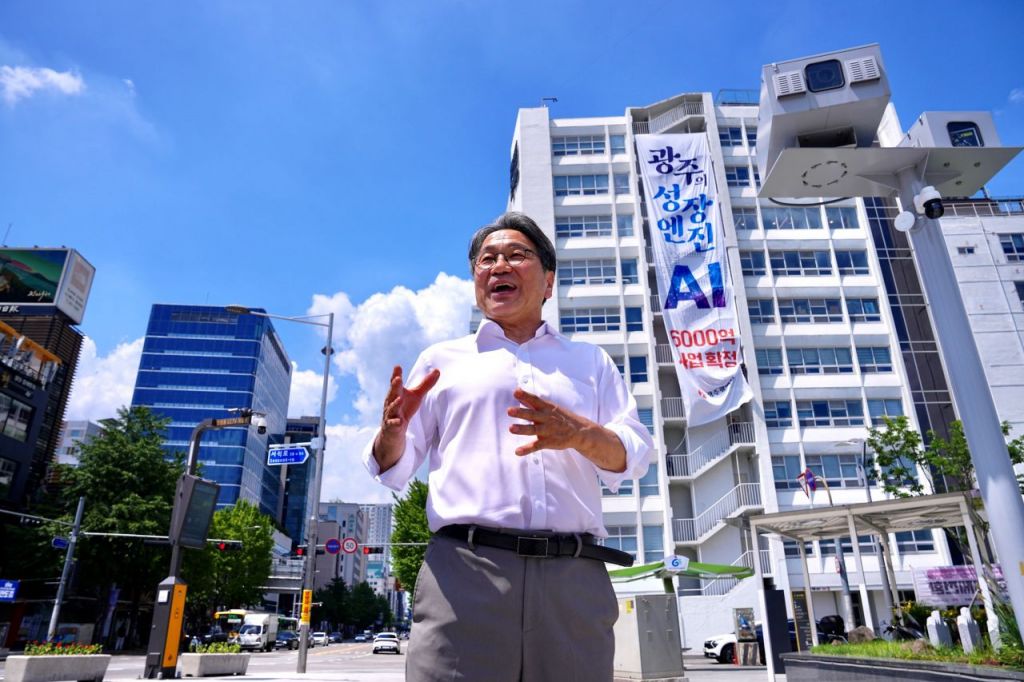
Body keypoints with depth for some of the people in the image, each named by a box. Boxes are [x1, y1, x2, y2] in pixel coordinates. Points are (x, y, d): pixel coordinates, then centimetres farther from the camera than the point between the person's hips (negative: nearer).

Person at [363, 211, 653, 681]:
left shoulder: (589, 360, 19)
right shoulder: (442, 359, 18)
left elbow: (633, 456, 8)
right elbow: (394, 469, 16)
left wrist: (581, 433, -14)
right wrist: (392, 430, -8)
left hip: (574, 577, 1)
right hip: (464, 571, 0)